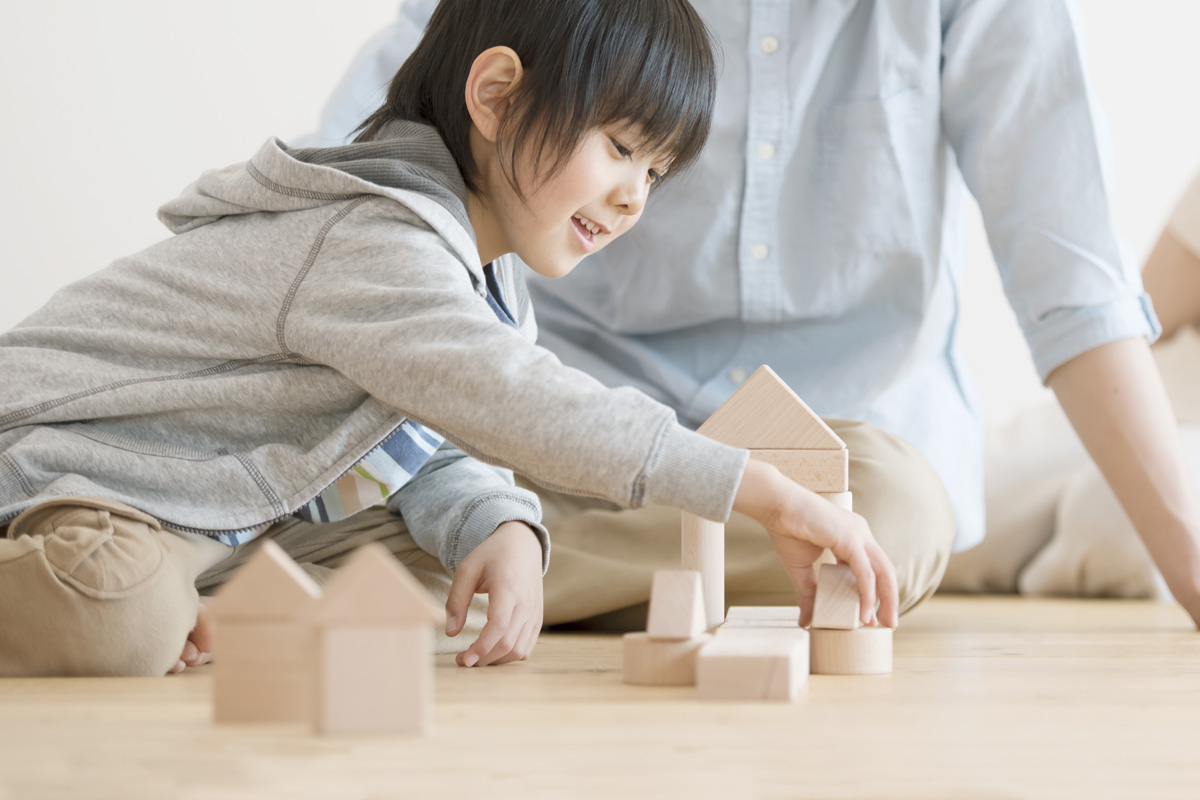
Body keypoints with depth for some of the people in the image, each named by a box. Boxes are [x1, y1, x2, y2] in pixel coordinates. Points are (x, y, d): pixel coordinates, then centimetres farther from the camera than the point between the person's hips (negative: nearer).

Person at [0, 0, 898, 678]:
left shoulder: (486, 276, 7)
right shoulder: (376, 245, -27)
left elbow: (436, 450, 5)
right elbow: (517, 407, -38)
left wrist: (500, 529, -21)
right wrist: (773, 496, -39)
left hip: (225, 518, 10)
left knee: (433, 555, 1)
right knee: (118, 621, -38)